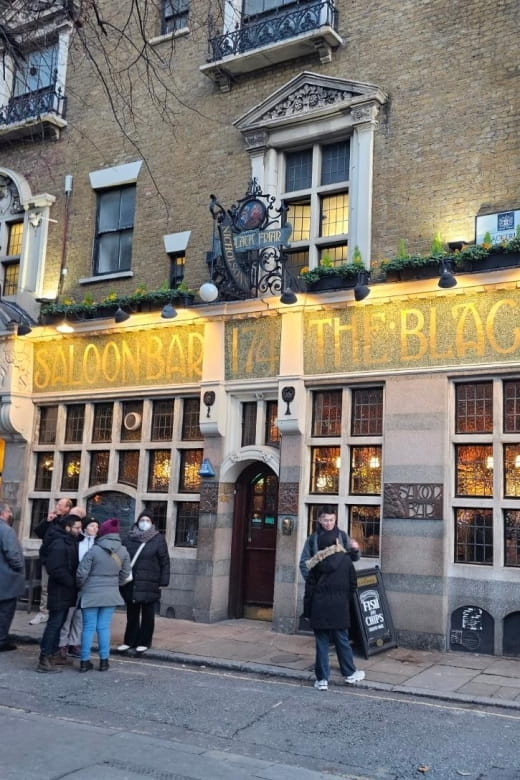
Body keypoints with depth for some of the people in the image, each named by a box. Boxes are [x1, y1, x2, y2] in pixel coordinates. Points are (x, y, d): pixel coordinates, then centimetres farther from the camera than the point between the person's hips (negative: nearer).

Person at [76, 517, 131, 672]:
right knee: (104, 627, 10)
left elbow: (82, 573, -12)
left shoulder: (94, 550, -15)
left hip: (90, 594, -3)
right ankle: (104, 661, 14)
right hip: (111, 594, 3)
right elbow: (125, 573, 7)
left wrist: (81, 586, 8)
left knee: (88, 628, 6)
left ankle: (84, 661, 11)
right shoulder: (123, 552, -2)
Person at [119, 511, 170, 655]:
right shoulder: (130, 538, 5)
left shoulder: (158, 539, -2)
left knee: (147, 615, 7)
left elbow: (165, 562, -3)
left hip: (149, 584, -2)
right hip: (131, 584, 3)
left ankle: (144, 642, 16)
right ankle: (130, 641, 21)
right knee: (132, 614, 11)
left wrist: (163, 582, -8)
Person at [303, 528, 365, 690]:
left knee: (321, 643, 6)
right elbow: (353, 585, 1)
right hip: (339, 608, 0)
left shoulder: (316, 563, -2)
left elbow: (309, 588, -1)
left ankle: (322, 679, 9)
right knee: (342, 642, 13)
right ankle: (350, 674, 26)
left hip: (319, 608, 0)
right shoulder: (346, 560, -5)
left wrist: (307, 610, 5)